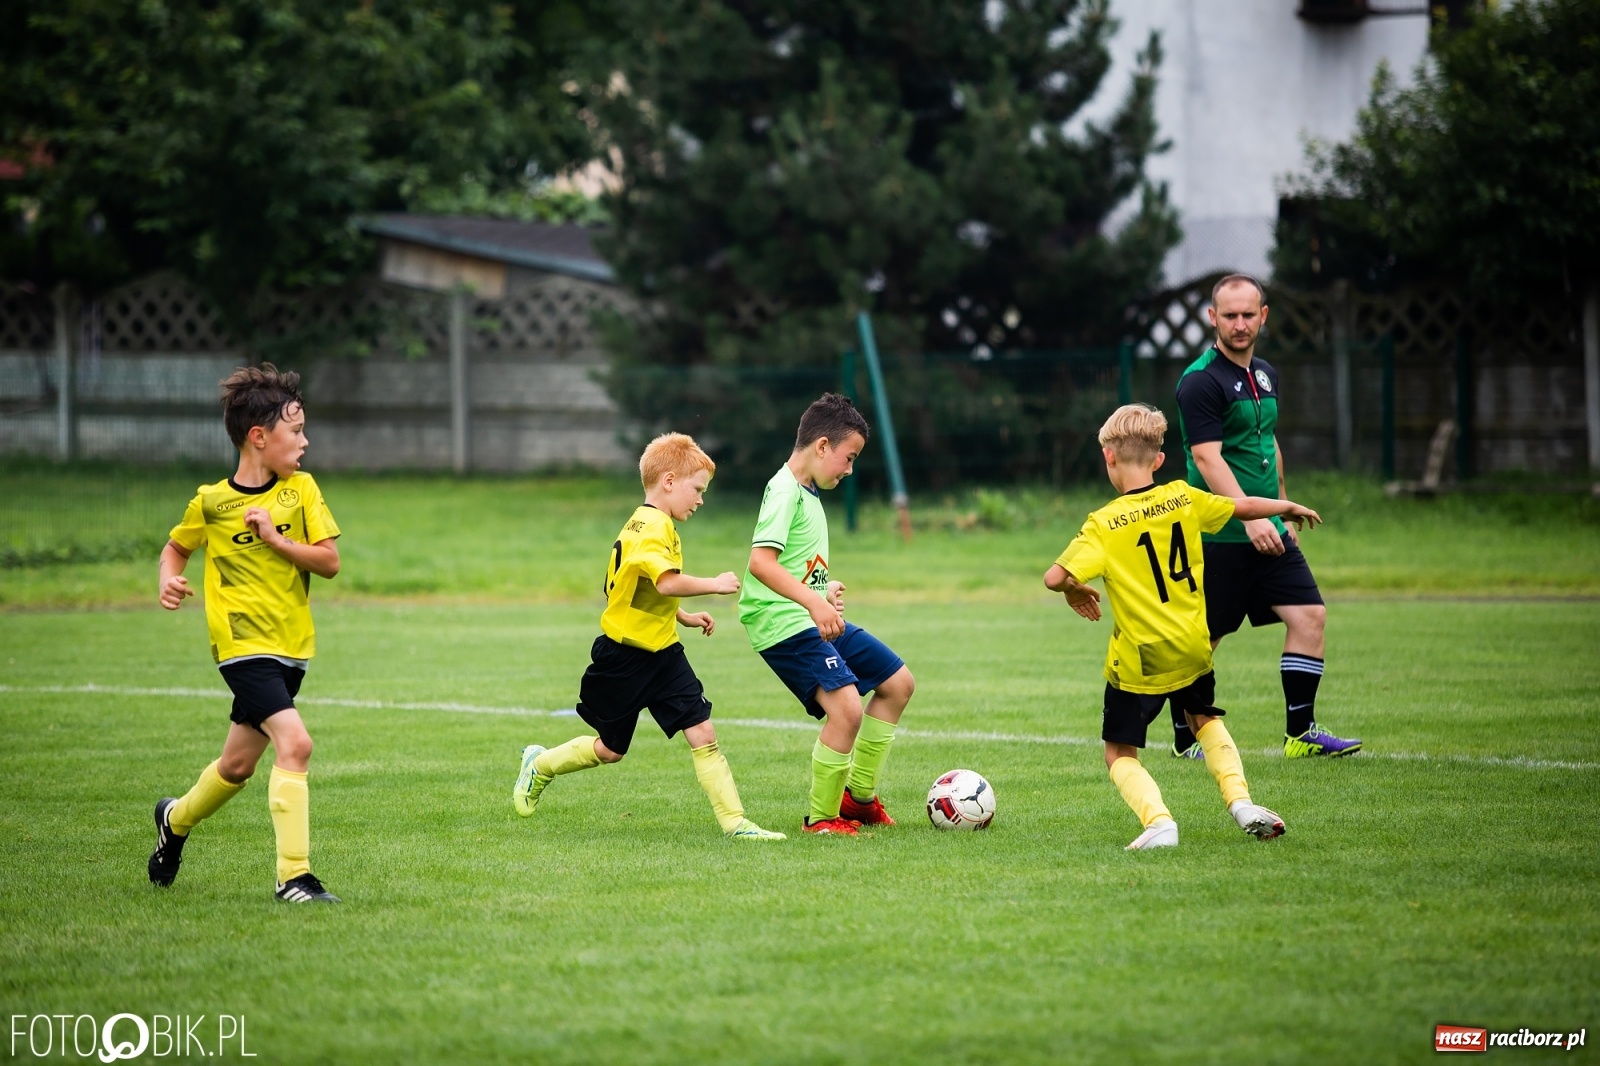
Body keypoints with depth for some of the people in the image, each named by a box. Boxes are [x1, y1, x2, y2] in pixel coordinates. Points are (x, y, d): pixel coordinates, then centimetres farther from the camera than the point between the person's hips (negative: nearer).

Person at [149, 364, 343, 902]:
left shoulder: (301, 489, 2)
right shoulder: (212, 502, -4)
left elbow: (329, 561, -2)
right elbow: (176, 546, 13)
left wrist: (276, 538, -15)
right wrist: (168, 581, -7)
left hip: (291, 647, 5)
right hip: (243, 643, -5)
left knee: (238, 765, 16)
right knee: (294, 742, -22)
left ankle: (176, 819, 45)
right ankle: (293, 876, -19)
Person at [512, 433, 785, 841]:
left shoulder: (657, 525, 12)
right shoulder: (651, 526, -20)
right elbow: (668, 581, -34)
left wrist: (684, 617, 17)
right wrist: (714, 585, -23)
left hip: (662, 653, 8)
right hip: (624, 658, -8)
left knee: (703, 734, -5)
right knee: (611, 748, 9)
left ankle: (734, 821, -7)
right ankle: (540, 766, 33)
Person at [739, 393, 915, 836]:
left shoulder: (807, 492, 15)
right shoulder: (784, 491, -16)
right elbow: (760, 561, -28)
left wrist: (824, 592, 24)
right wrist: (813, 602, -35)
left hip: (815, 619, 11)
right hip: (784, 624, -11)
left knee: (898, 682, 17)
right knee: (846, 708, -25)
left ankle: (859, 795, 26)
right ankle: (821, 818, -8)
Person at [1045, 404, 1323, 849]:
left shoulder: (1104, 525, -16)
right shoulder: (1183, 498, -3)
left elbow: (1054, 577, -24)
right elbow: (1243, 507, 13)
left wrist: (1073, 589, -1)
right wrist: (1289, 507, 32)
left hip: (1137, 662, -4)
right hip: (1191, 649, 4)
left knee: (1120, 754, 9)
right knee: (1206, 720, 30)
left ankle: (1158, 821, -15)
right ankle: (1240, 800, 10)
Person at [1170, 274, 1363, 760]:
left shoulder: (1265, 374, 13)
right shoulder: (1200, 381, -14)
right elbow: (1208, 459, -21)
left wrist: (1282, 512, 23)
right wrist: (1250, 516, -29)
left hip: (1267, 534, 8)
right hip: (1218, 537, -8)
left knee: (1310, 615, -1)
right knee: (1202, 639, 0)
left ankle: (1300, 733, 5)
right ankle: (1185, 739, 15)